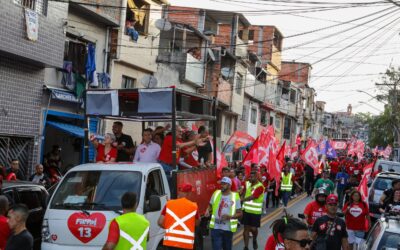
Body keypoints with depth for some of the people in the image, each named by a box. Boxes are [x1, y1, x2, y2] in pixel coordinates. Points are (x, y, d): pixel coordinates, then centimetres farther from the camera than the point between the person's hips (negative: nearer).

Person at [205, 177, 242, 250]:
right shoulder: (216, 193, 2)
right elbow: (210, 205, 17)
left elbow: (239, 213, -3)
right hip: (215, 228, 1)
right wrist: (208, 210, -6)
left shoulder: (235, 197, -6)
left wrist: (229, 216, -20)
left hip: (228, 228, -1)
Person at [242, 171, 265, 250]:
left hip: (255, 211, -5)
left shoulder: (260, 186, -16)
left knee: (253, 228, 2)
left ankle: (254, 240, 34)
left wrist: (241, 200, -15)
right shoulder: (247, 183, 4)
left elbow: (252, 197, -21)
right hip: (246, 210, 5)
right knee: (246, 228, 5)